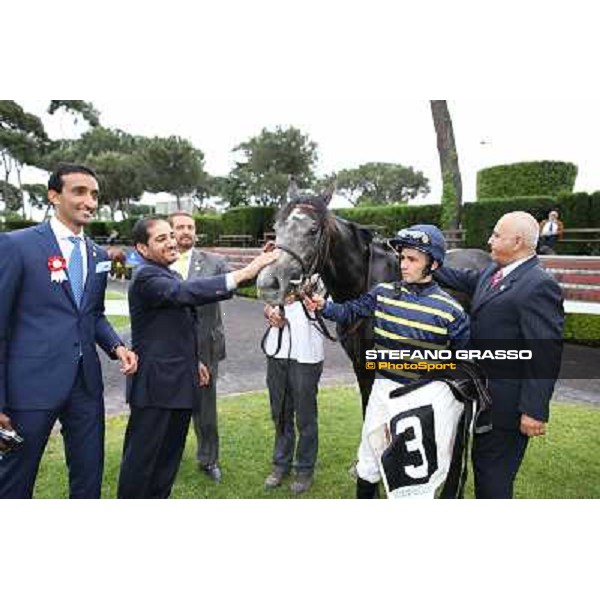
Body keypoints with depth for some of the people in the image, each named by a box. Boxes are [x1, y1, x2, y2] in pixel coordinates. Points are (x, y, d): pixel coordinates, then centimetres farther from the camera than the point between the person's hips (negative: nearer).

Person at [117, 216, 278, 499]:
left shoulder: (168, 274, 14)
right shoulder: (146, 277, -17)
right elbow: (187, 292, -36)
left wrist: (193, 361, 22)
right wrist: (244, 273, -41)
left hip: (179, 381, 9)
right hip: (156, 384, -9)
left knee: (169, 457, 18)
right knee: (142, 458, 5)